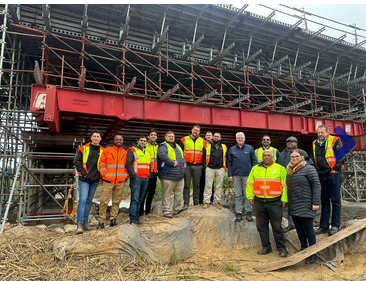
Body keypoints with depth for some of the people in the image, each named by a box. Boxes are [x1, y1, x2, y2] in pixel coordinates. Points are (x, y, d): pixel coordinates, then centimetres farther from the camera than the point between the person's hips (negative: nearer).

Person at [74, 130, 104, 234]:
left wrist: (101, 176, 3)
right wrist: (83, 173, -9)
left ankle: (85, 221, 21)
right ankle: (79, 223, -9)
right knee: (82, 200, -11)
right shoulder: (83, 149, 0)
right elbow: (77, 161, -2)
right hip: (84, 179, -3)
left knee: (89, 200, 12)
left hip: (95, 180, 4)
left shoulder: (102, 151, 8)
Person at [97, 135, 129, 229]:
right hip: (108, 181, -2)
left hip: (121, 182, 3)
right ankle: (101, 222, 5)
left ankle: (113, 220, 15)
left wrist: (126, 175, 7)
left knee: (116, 202, 7)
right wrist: (104, 174, -5)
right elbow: (102, 163, 5)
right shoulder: (107, 150, 7)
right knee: (104, 201, -4)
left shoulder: (125, 153, 14)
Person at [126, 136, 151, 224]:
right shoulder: (132, 150, 1)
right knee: (135, 199, -10)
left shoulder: (147, 152, 21)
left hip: (145, 179, 6)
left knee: (140, 200, 11)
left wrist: (148, 175, 15)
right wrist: (133, 176, -14)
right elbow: (128, 164, -8)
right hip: (136, 178, -6)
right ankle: (133, 220, -8)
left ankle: (137, 218, 17)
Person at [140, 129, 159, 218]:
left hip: (154, 173, 6)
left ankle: (148, 211, 25)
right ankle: (140, 212, 6)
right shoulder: (145, 145, -4)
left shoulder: (158, 147, 16)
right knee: (143, 193, -3)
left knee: (151, 192, 12)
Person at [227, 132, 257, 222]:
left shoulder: (250, 148, 6)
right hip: (236, 175, 1)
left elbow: (254, 161, 5)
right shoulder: (232, 149, 10)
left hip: (247, 175, -1)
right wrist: (230, 175, 2)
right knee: (238, 195, 6)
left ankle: (248, 212, 14)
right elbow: (229, 163, 9)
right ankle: (239, 213, 13)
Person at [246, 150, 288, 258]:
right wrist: (250, 196, 5)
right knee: (261, 226, 10)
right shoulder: (255, 169, 10)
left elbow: (284, 186, 1)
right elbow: (250, 184, 13)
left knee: (277, 227, 4)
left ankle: (282, 248, 18)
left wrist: (284, 199, -4)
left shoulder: (280, 169, 3)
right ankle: (266, 247, 24)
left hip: (275, 203, -3)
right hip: (259, 202, 3)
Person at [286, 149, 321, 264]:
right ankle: (303, 248, 29)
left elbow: (316, 185, -12)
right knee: (298, 227, 13)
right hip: (294, 206, 7)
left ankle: (313, 253, 13)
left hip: (305, 205, -7)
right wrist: (287, 200, 14)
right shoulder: (289, 170, 12)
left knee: (308, 227, -2)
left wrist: (316, 203, -17)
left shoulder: (308, 168, -9)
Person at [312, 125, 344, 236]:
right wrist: (316, 171, 12)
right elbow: (313, 160, 21)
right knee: (324, 201, 10)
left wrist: (335, 169, -12)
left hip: (333, 175, -5)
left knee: (335, 200, 0)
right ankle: (323, 226, 15)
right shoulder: (315, 144, 12)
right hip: (322, 176, 5)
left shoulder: (335, 141, -3)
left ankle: (335, 225, 9)